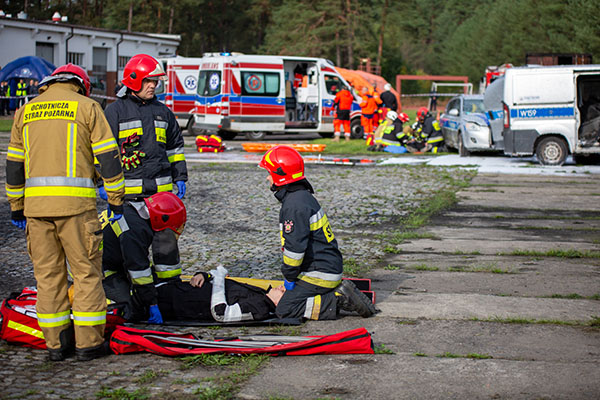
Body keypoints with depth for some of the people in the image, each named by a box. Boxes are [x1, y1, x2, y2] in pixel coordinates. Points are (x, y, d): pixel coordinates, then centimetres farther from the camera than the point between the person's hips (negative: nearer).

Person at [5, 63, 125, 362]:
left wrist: (16, 207, 23)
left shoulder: (25, 111, 17)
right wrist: (116, 200, 4)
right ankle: (88, 342, 1)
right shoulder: (87, 107, 6)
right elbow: (108, 157, 0)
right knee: (87, 271, 2)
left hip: (36, 202, 4)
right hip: (76, 202, -4)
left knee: (48, 273, 9)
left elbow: (14, 164, 18)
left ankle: (56, 343, 11)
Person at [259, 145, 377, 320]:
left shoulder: (294, 205, -19)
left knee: (284, 310, -10)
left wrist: (290, 277, -9)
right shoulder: (303, 196, 14)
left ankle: (339, 300, -12)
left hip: (320, 274, -10)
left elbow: (295, 246, -22)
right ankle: (338, 291, 7)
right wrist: (291, 275, 23)